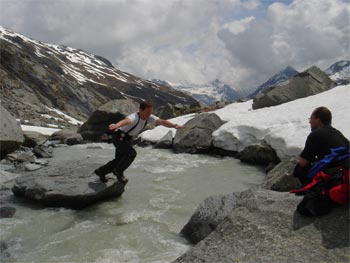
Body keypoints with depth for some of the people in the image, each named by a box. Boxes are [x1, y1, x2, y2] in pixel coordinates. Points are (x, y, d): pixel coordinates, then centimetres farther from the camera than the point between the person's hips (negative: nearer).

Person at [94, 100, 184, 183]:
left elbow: (161, 121, -19)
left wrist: (174, 125, -34)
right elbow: (126, 120, -57)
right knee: (131, 153, -25)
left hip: (126, 139, 8)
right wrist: (116, 125, -79)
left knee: (119, 160, 16)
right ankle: (118, 171, -5)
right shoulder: (134, 117, -35)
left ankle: (101, 171, 35)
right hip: (119, 137, -8)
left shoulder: (149, 118, -11)